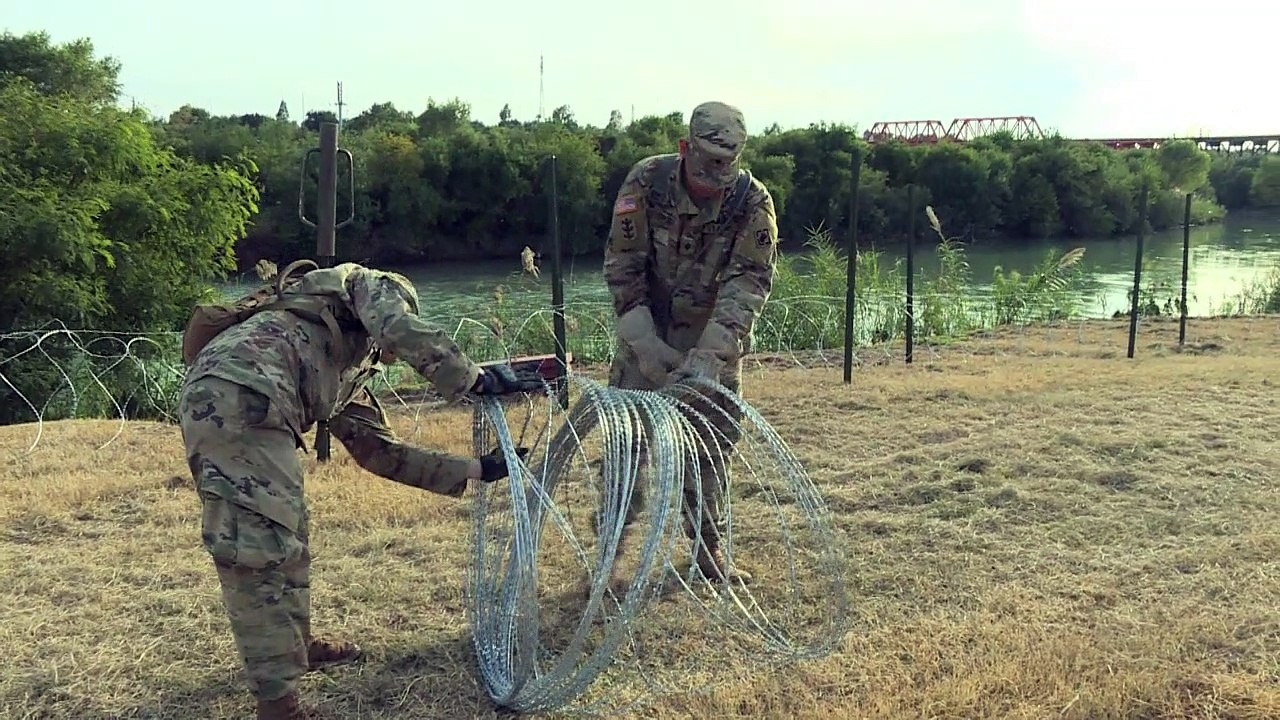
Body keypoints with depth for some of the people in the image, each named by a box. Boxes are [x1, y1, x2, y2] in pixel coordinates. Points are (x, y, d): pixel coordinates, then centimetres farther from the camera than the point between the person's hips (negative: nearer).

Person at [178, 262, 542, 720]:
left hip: (210, 400, 10)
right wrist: (476, 379, -2)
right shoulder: (368, 286, 18)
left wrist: (477, 469, 33)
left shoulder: (347, 380, 36)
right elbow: (402, 331, -5)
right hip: (240, 394, -10)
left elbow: (381, 452, 33)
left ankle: (295, 644, 42)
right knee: (260, 545, -8)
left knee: (286, 532, 23)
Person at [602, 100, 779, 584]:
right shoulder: (647, 181, -16)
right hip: (648, 335, -1)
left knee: (712, 443, 6)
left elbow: (749, 283, -21)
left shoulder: (753, 202, -15)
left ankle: (707, 548, 22)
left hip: (717, 340, 1)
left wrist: (709, 354, -34)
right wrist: (645, 344, -23)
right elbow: (622, 268, -14)